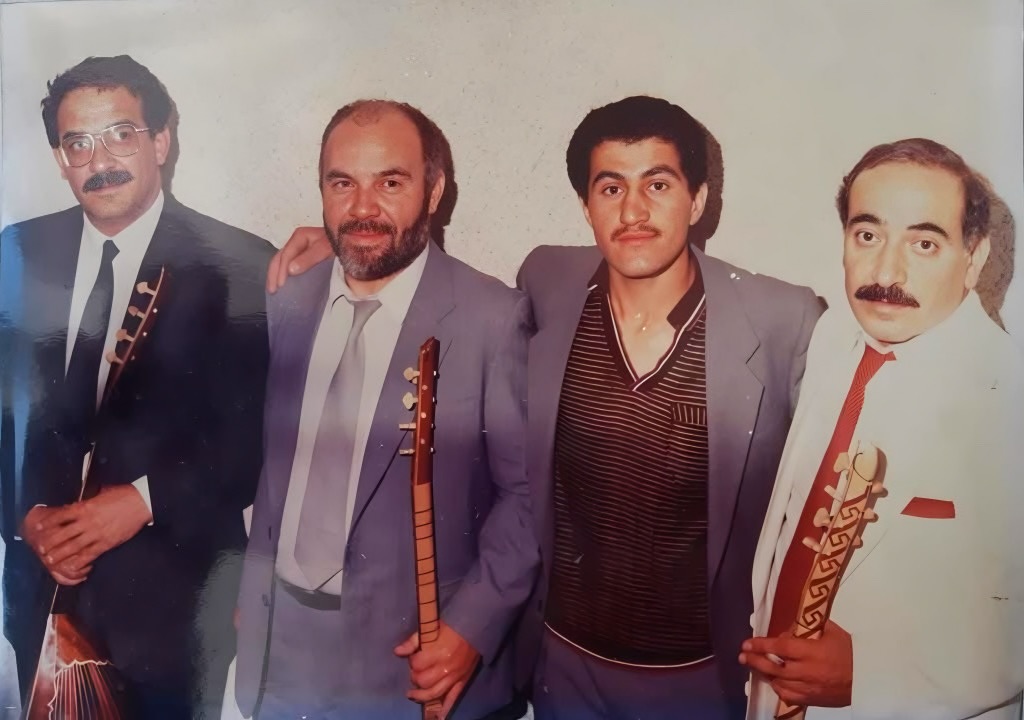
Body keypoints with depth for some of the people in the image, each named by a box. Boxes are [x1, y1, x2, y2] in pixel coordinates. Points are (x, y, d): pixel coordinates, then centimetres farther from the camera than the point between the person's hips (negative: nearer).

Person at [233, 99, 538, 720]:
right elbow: (267, 461, 10)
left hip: (414, 654, -4)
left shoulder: (495, 318, -14)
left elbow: (527, 490, -11)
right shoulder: (288, 305, 2)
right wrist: (247, 588, 7)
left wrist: (473, 627, -16)